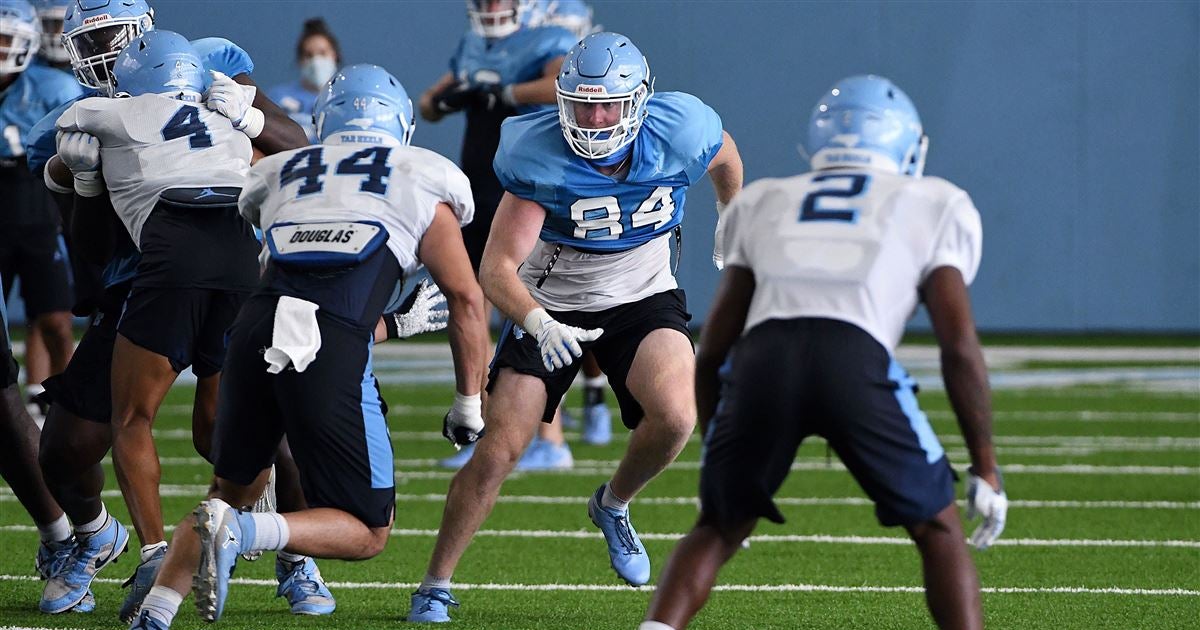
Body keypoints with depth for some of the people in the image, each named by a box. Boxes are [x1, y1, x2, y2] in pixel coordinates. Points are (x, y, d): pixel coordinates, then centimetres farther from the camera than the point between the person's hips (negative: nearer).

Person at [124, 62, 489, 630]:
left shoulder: (282, 173, 26)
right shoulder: (422, 182, 19)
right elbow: (466, 297, 16)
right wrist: (468, 403, 25)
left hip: (256, 327, 4)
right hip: (334, 347, -4)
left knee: (234, 487, 27)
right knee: (367, 532, 9)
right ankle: (241, 532, -16)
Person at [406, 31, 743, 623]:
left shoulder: (679, 134, -21)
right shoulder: (541, 159, -26)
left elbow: (725, 156, 6)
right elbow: (497, 269, -29)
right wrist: (538, 324, -48)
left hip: (643, 297, 1)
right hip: (552, 308, -1)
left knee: (674, 418, -26)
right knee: (496, 453, -8)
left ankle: (613, 506, 6)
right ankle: (435, 587, 9)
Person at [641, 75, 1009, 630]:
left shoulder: (764, 204, 32)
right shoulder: (935, 208, 26)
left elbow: (714, 349, 29)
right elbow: (959, 346, 16)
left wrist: (715, 449, 39)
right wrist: (985, 465, 21)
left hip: (762, 358, 2)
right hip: (857, 361, -2)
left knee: (718, 528, 22)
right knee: (937, 528, 17)